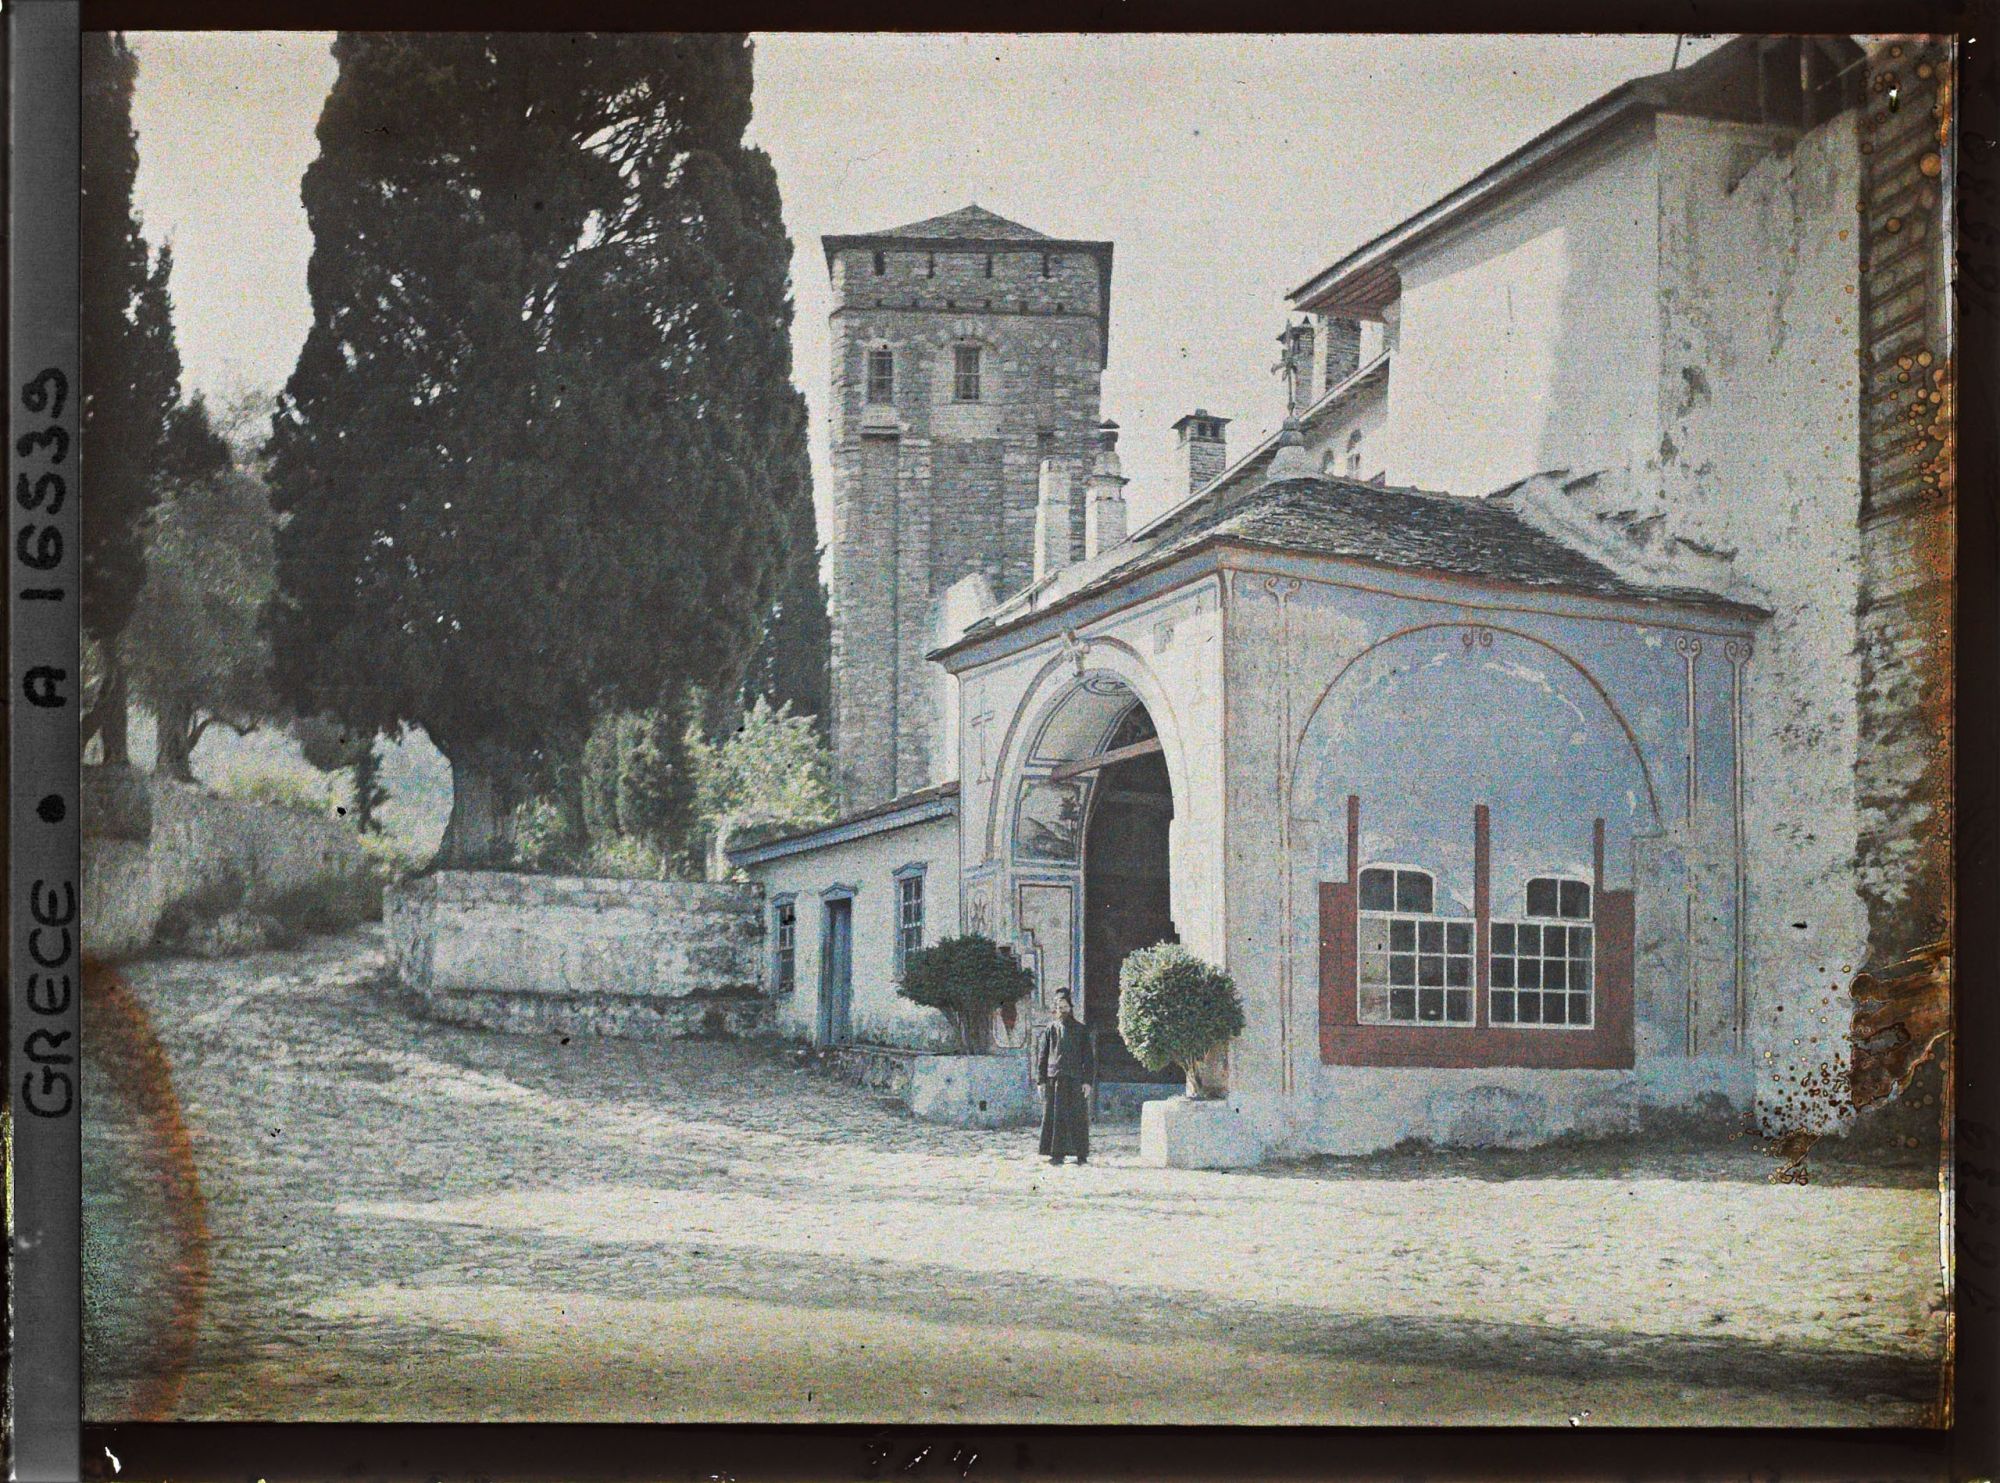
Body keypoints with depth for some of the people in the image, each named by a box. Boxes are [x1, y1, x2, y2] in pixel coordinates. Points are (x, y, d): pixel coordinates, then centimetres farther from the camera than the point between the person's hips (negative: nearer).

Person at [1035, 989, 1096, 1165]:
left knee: (1077, 1117, -1)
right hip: (1054, 1080, 1)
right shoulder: (1050, 1030, 11)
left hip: (1075, 1080, -1)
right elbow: (1041, 1056, 10)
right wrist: (1041, 1080, 2)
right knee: (1055, 1117, -3)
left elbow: (1089, 1056, 3)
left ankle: (1081, 1154, 3)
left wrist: (1088, 1081, -6)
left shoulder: (1082, 1030, 7)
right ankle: (1057, 1154, -1)